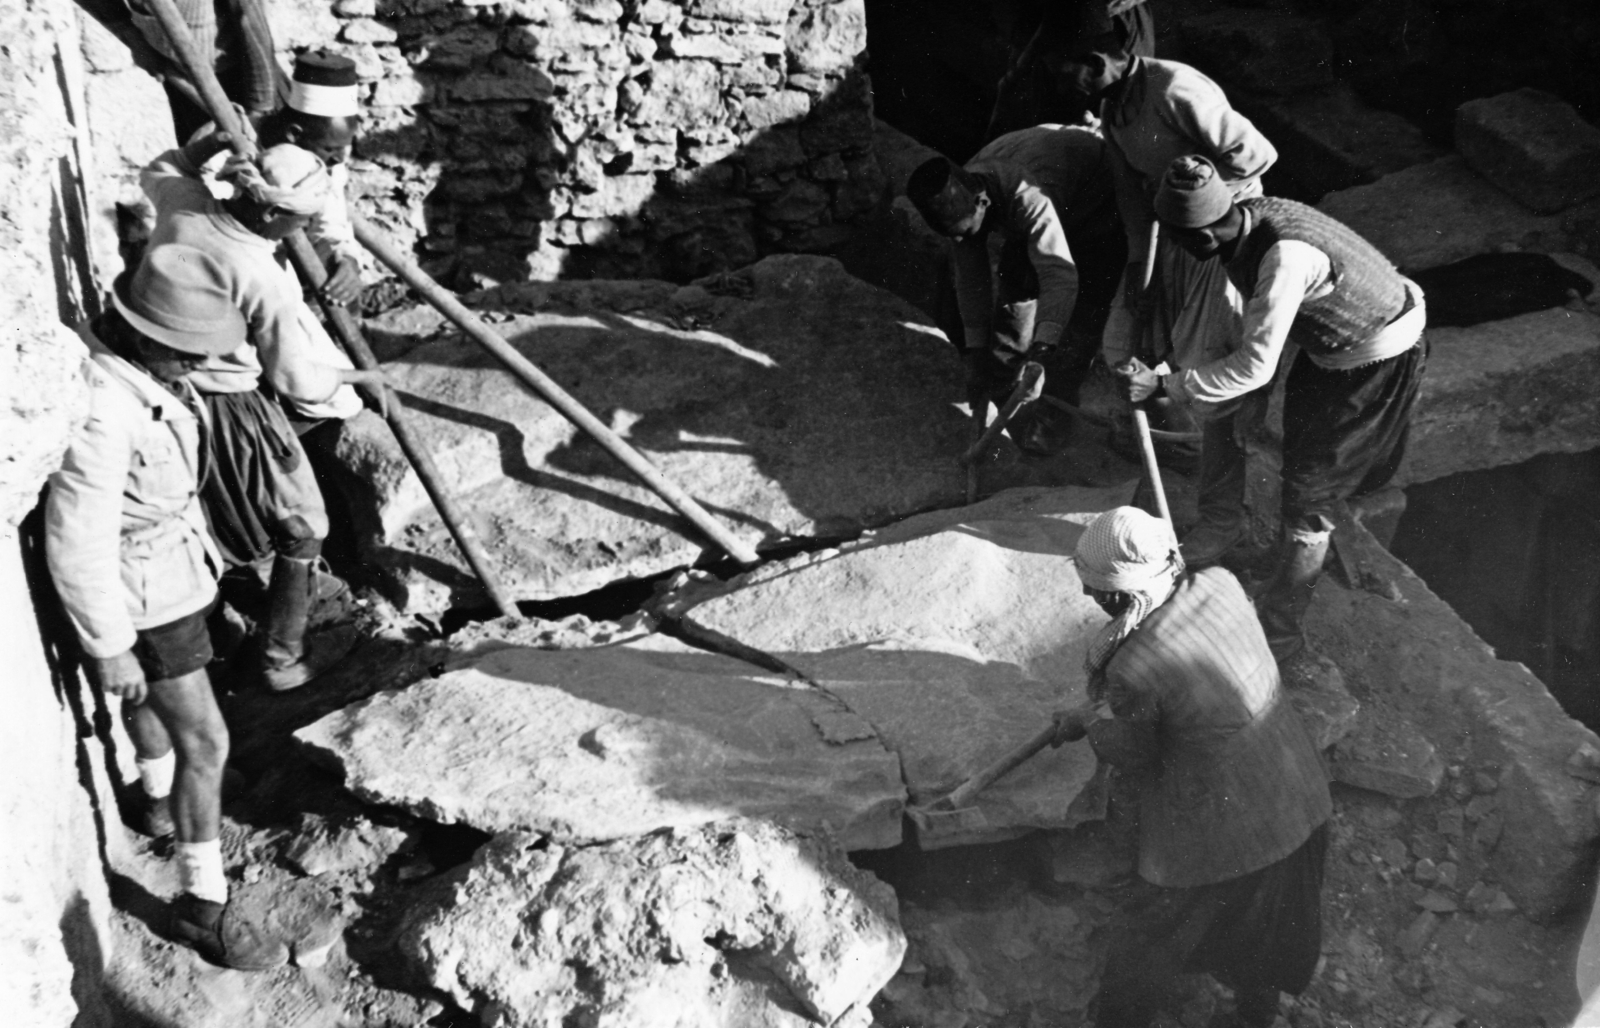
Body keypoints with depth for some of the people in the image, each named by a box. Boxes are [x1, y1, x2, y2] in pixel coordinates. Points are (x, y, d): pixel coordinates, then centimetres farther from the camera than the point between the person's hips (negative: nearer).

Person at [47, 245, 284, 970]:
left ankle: (160, 801, 58)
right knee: (204, 743, -1)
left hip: (171, 562, 9)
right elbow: (76, 545, -29)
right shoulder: (103, 411, -36)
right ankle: (202, 905, 15)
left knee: (152, 695, 32)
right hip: (144, 595, -9)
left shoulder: (142, 361, -8)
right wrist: (110, 649, -21)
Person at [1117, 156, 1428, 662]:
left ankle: (1279, 629, 11)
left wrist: (1163, 384, -34)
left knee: (1310, 496, -1)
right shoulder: (1247, 218, -13)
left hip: (1375, 363, -8)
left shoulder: (1286, 258, -38)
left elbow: (1254, 368, -37)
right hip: (1335, 344, 8)